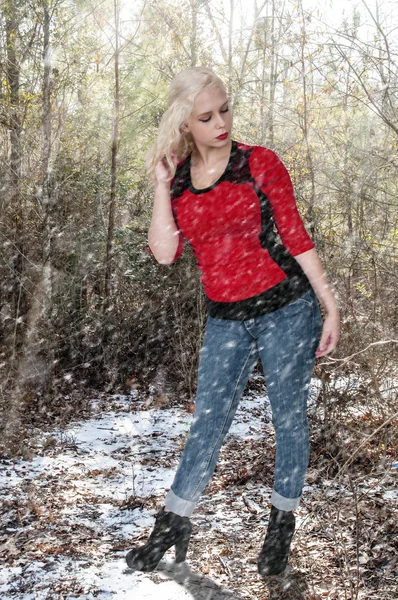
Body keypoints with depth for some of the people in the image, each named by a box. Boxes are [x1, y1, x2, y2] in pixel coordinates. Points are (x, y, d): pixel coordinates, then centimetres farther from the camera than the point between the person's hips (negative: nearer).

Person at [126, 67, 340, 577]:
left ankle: (282, 522, 27)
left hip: (286, 310, -2)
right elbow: (164, 252, -6)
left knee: (288, 419, 8)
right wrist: (162, 185, -9)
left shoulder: (259, 163, -6)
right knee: (207, 422, 7)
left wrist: (330, 306, -6)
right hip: (226, 320, 3)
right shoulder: (177, 177, 4)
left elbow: (296, 237, -5)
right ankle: (172, 525, 20)